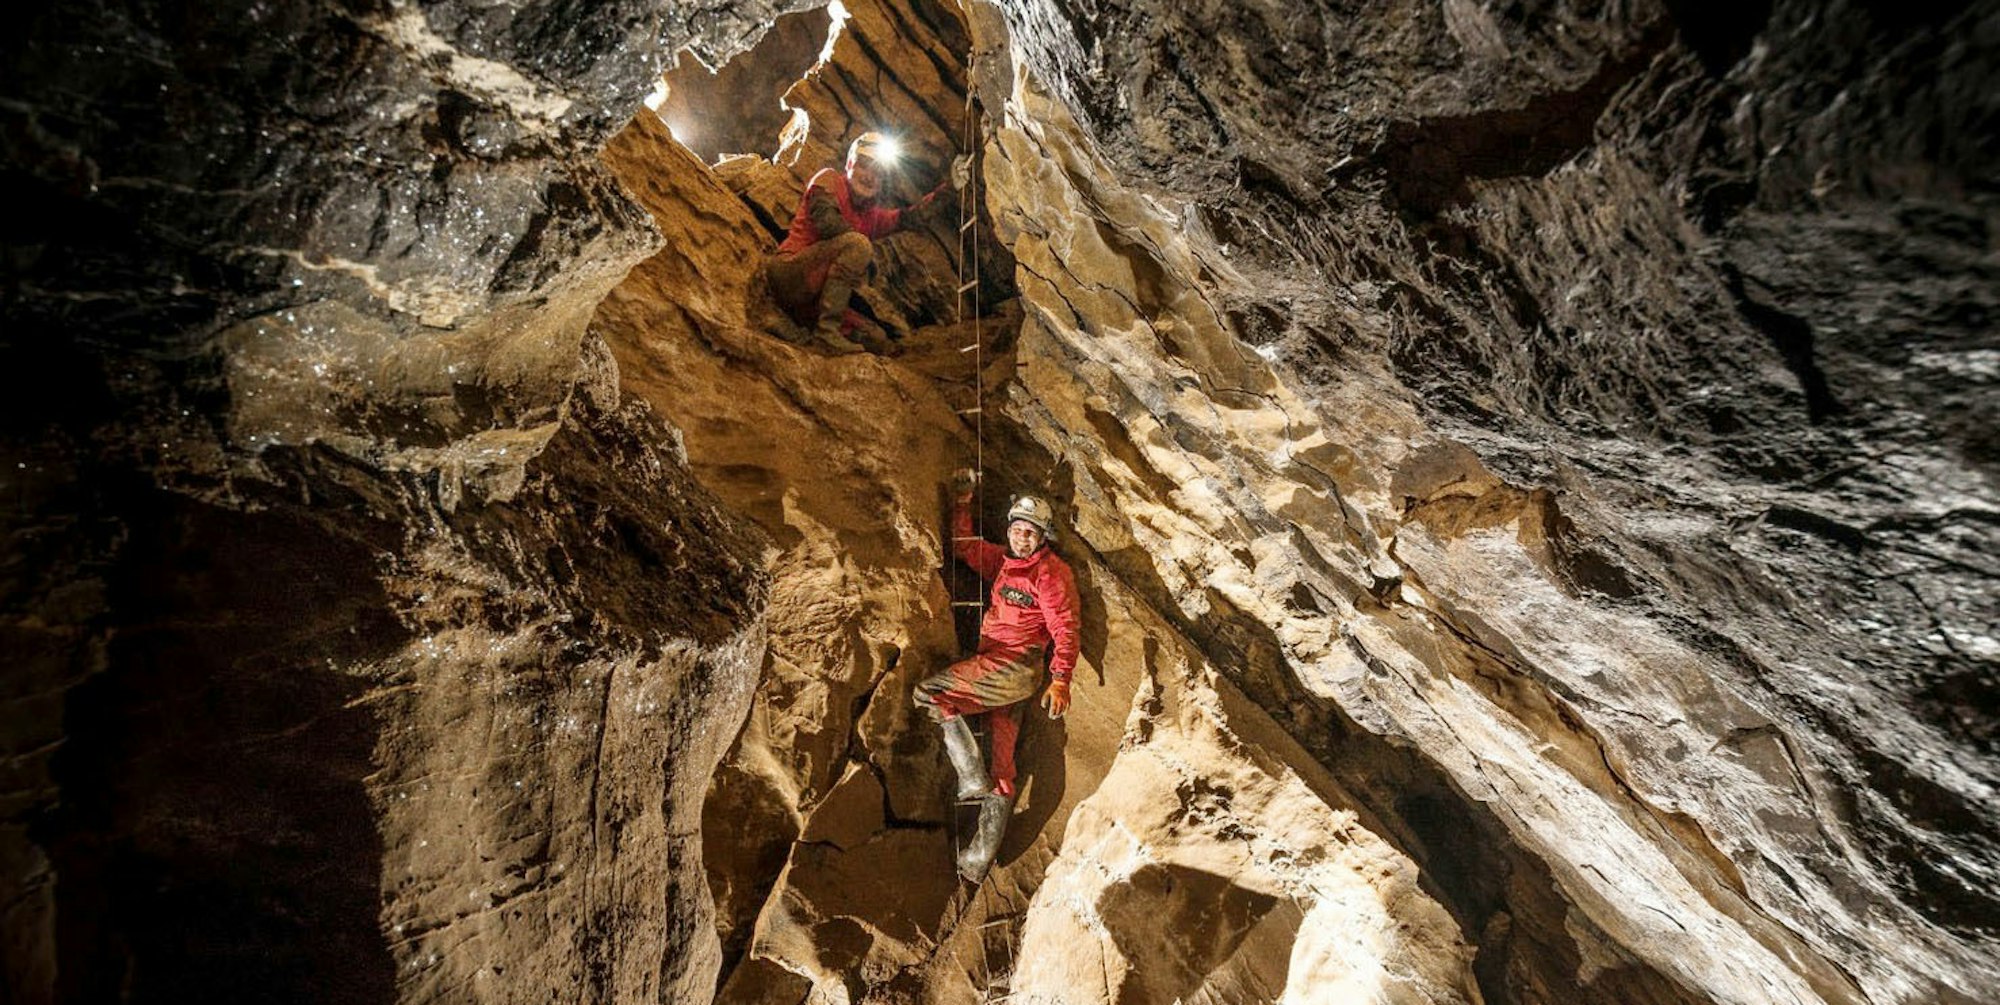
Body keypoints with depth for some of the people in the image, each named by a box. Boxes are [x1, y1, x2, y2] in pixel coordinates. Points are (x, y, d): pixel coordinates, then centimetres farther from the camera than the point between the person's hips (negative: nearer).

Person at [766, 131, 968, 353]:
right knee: (857, 244, -27)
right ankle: (827, 327, -27)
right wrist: (867, 248, -9)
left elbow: (906, 216, 4)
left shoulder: (872, 214, 19)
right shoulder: (829, 179, 2)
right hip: (790, 271, -7)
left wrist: (949, 185, 1)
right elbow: (826, 220, -15)